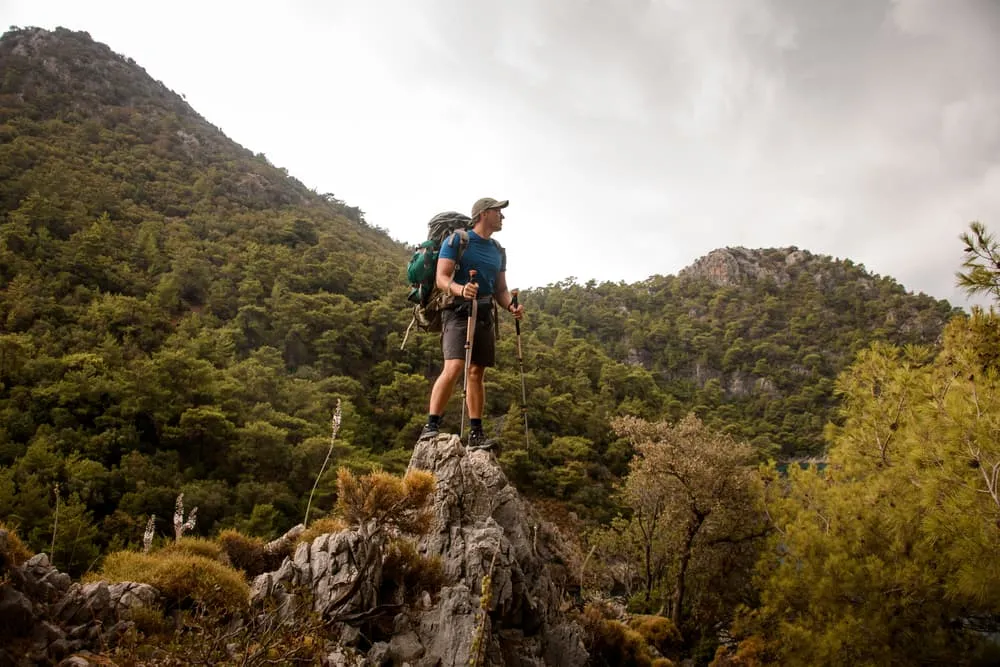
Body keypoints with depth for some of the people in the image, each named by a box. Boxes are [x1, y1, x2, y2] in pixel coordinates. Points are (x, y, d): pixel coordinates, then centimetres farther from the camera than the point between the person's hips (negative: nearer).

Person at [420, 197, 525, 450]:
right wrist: (460, 289, -30)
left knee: (478, 372, 5)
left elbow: (500, 290, 20)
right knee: (454, 367, -22)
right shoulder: (456, 240, -1)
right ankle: (431, 425, -17)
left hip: (484, 314, 7)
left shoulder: (498, 252, 18)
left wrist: (511, 306, -1)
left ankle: (476, 433, 9)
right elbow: (441, 279, -9)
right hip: (459, 311, -6)